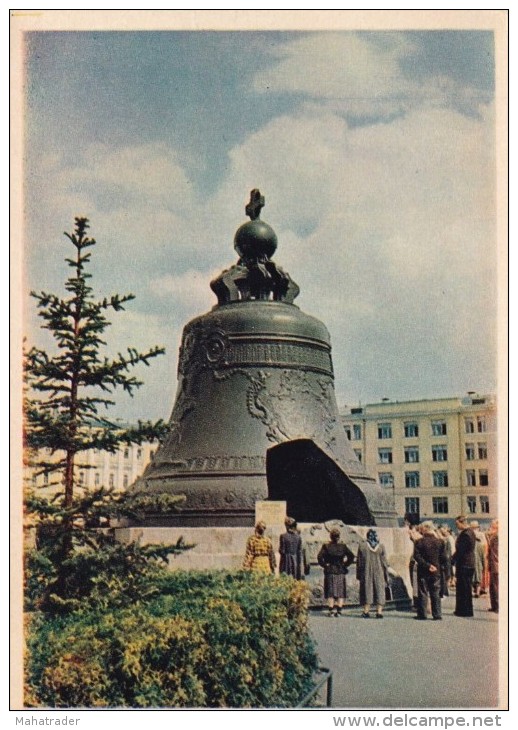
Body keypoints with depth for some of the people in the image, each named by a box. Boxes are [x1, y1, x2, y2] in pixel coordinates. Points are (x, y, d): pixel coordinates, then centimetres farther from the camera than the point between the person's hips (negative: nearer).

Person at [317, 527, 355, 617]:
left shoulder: (326, 546, -3)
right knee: (340, 592, 8)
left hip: (329, 571, -1)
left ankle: (331, 610, 0)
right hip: (340, 572, 1)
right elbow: (351, 556, -7)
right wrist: (345, 565, 1)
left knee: (330, 592, 5)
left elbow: (319, 557, -13)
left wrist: (325, 565, -3)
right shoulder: (343, 546, 0)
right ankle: (339, 610, 2)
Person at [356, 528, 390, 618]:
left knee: (366, 590, 8)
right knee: (379, 591, 7)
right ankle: (379, 612, 1)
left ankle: (366, 611, 9)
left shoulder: (362, 545, -4)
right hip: (378, 573, 0)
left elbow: (359, 561, -1)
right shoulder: (381, 547, -3)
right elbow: (384, 562, 0)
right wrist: (386, 576, 7)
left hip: (366, 573, 0)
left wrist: (358, 574, 8)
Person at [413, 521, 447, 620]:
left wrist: (427, 565, -13)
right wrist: (441, 566, 12)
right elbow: (443, 557, 1)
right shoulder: (440, 541, 0)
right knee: (436, 593, 9)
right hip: (436, 571, 3)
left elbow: (417, 556, -15)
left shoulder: (419, 542, -9)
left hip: (423, 571, -2)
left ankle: (422, 614, 6)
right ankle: (437, 614, 8)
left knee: (423, 593, 5)